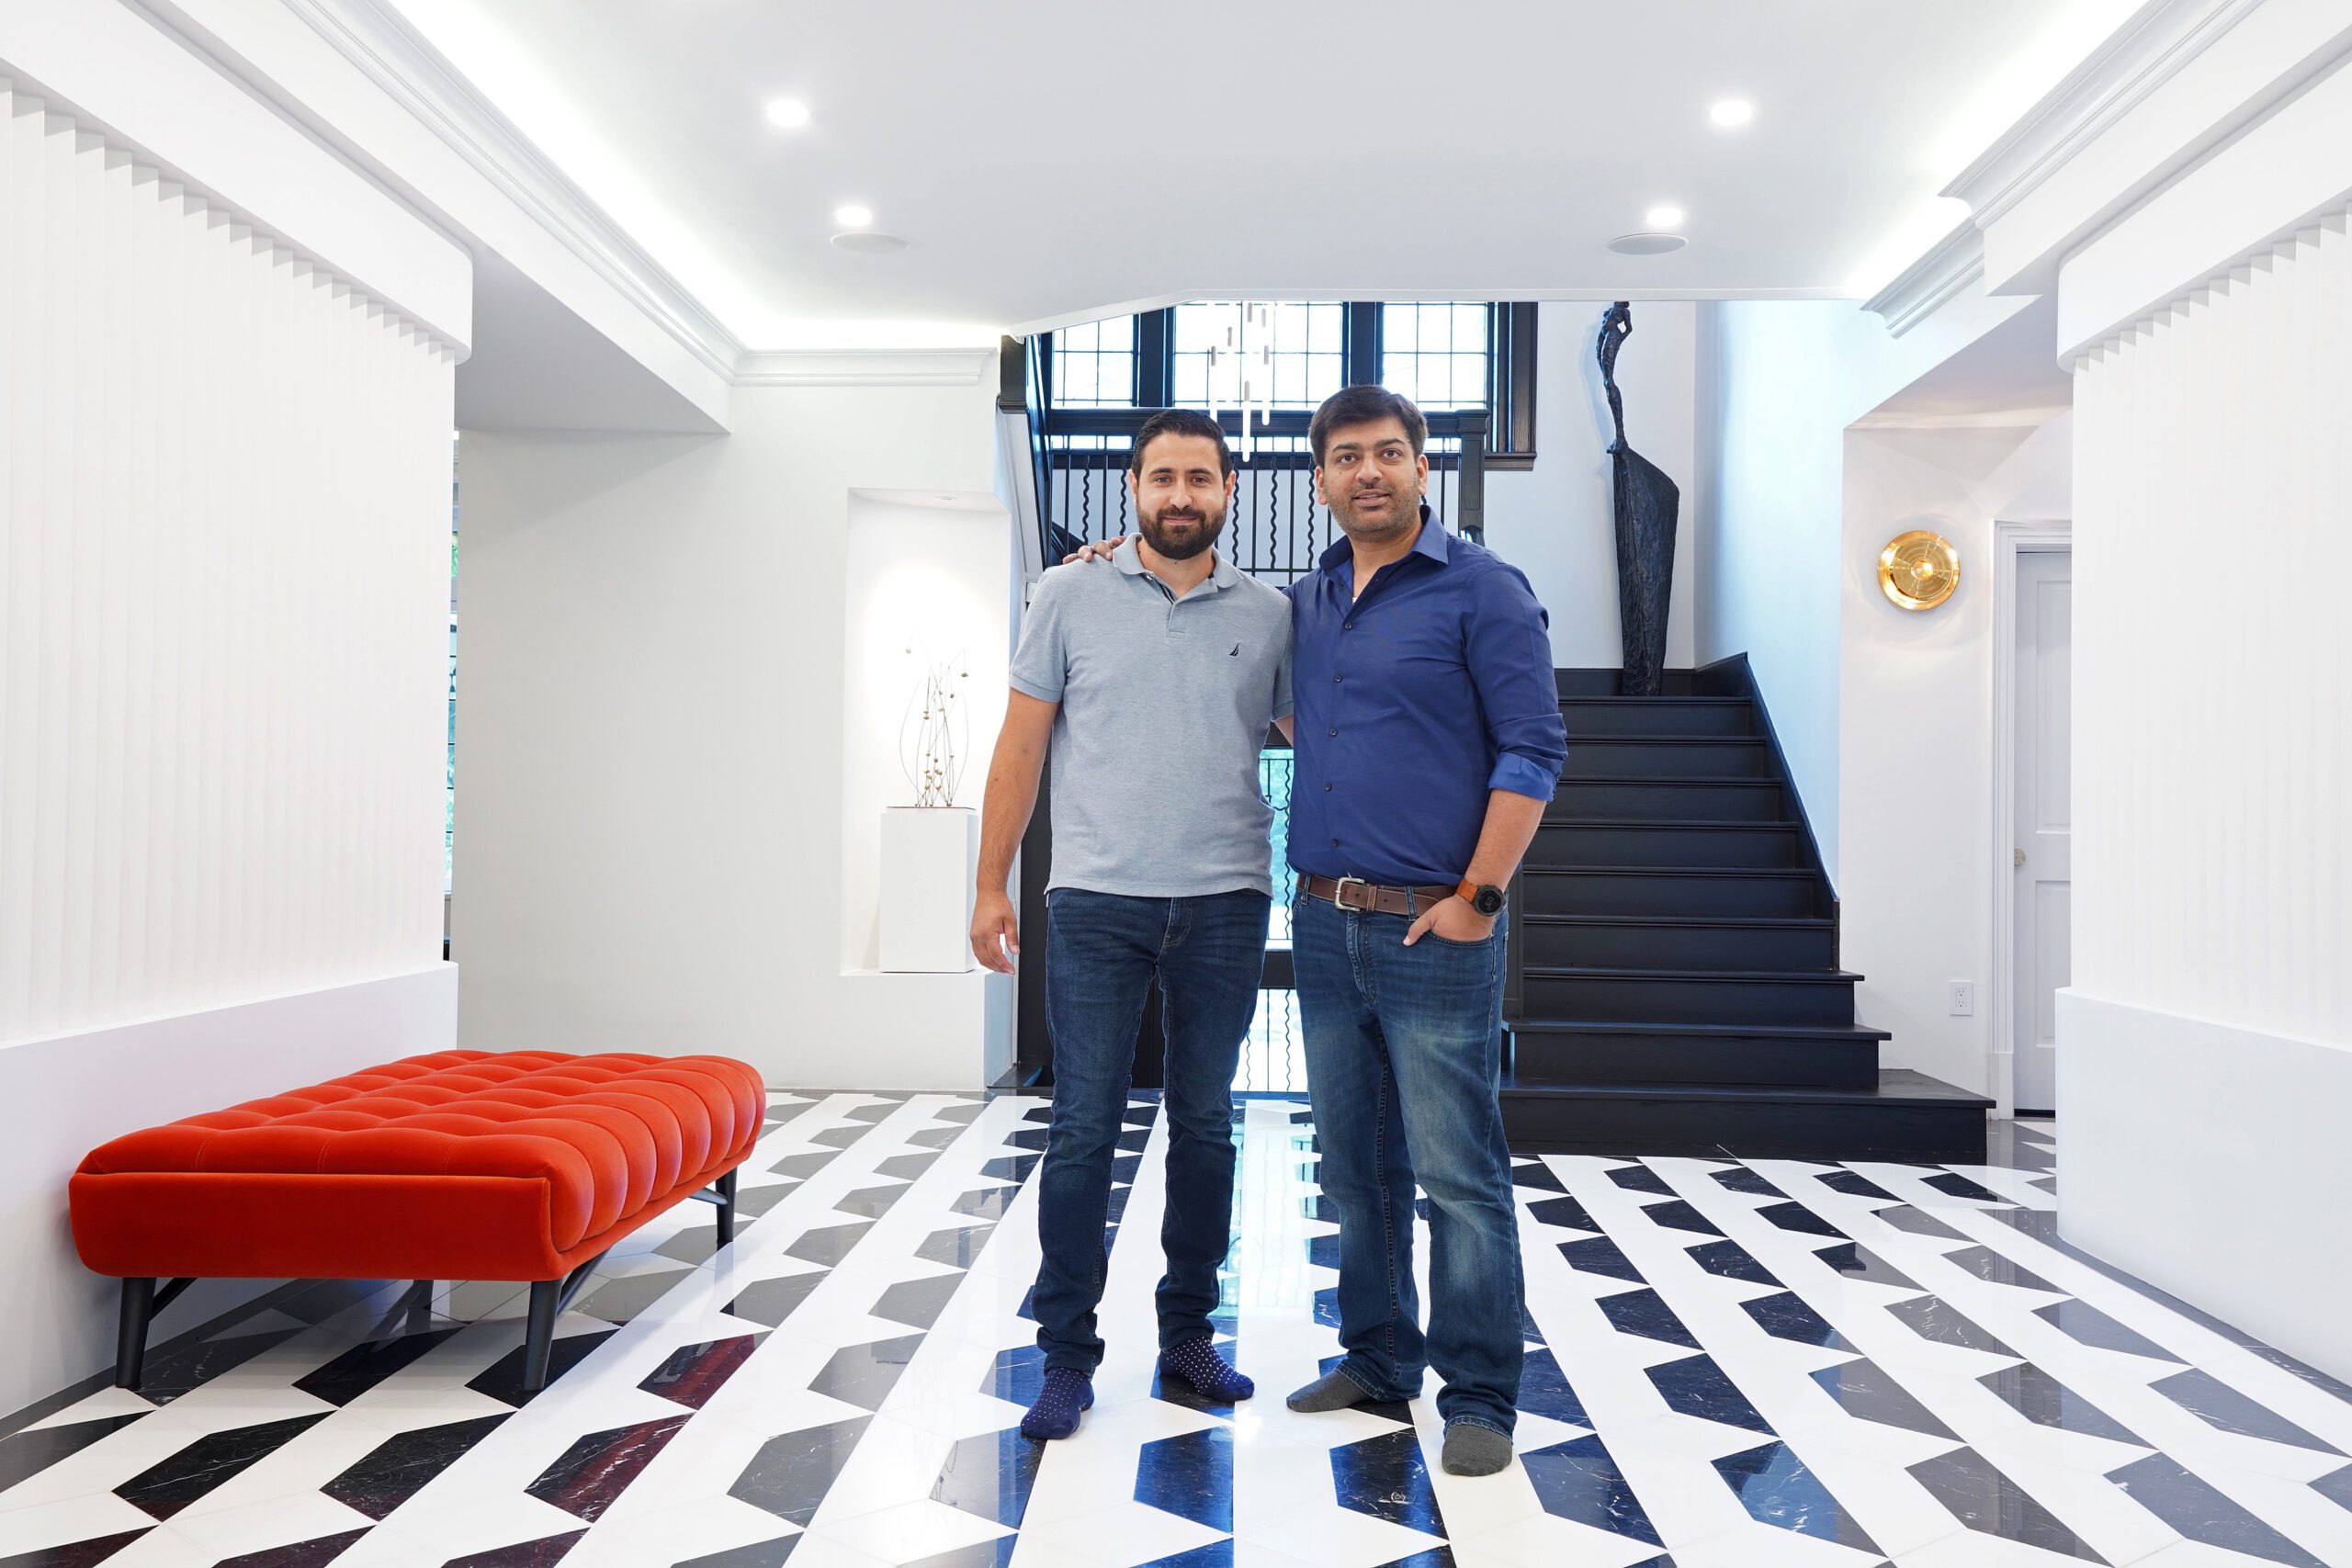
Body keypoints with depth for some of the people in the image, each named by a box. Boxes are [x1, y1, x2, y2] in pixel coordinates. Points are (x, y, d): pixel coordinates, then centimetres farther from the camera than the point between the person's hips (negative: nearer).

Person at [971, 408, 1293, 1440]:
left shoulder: (1270, 616, 6)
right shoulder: (1072, 597, 4)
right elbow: (1021, 746, 5)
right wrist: (990, 885, 2)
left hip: (1225, 907, 2)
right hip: (1095, 903, -1)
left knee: (1205, 1127, 11)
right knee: (1083, 1133, 2)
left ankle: (1188, 1334, 27)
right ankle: (1067, 1356, 15)